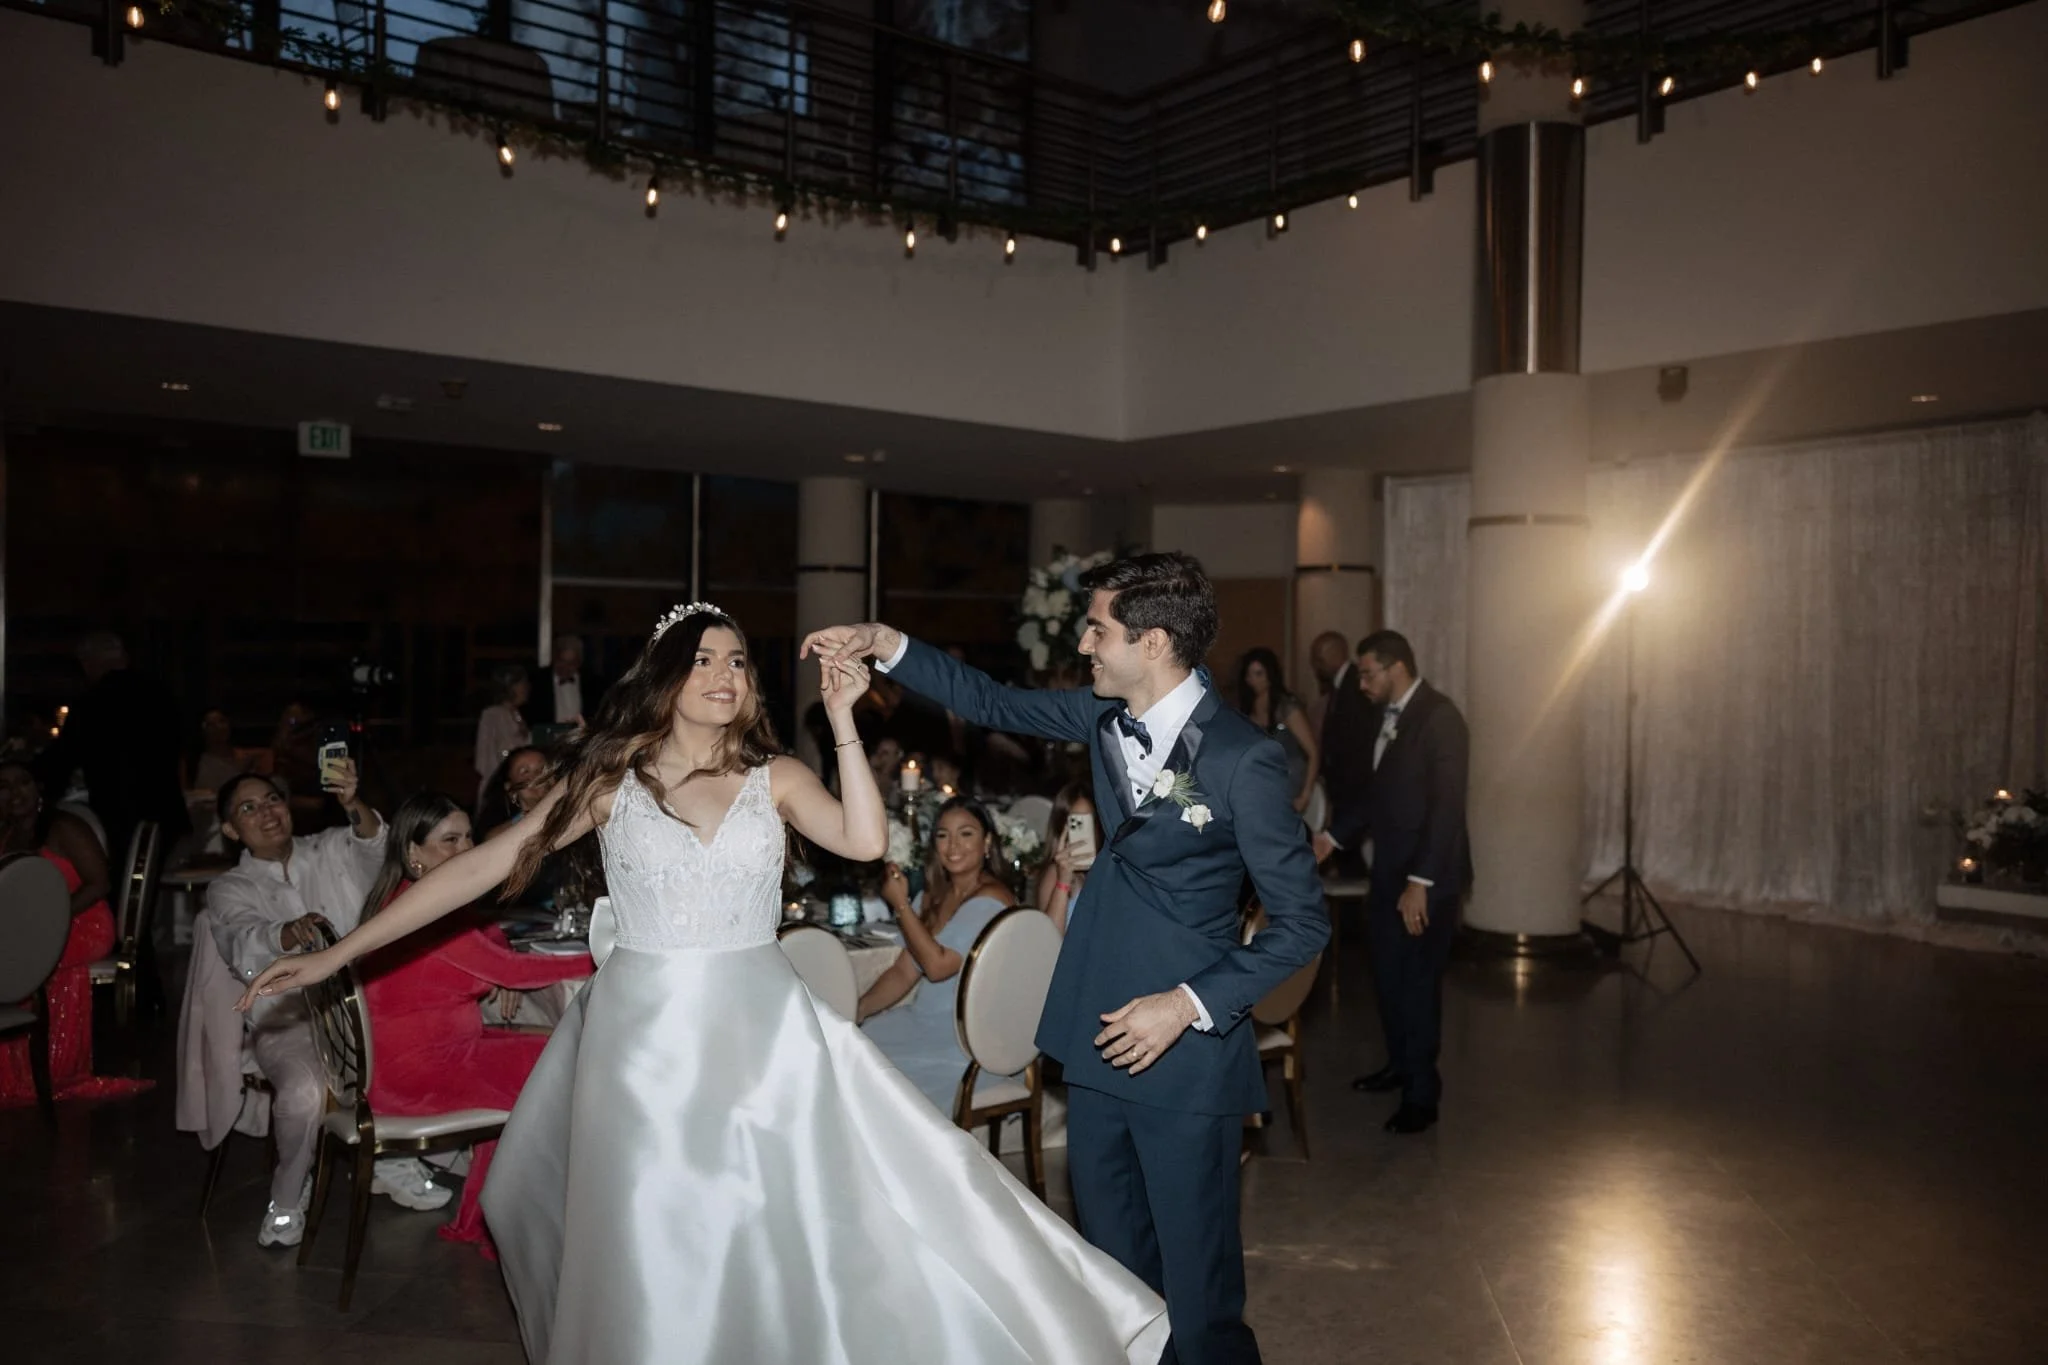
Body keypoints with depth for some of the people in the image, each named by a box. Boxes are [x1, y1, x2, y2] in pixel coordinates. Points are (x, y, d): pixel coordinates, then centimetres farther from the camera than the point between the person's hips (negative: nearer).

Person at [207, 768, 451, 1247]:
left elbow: (377, 848, -12)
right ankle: (287, 1198, -3)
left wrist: (355, 807, -35)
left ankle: (392, 1161, 5)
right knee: (304, 1091, -32)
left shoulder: (333, 849, 11)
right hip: (287, 1019, -3)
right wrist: (288, 934, -39)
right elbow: (244, 944, -15)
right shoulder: (229, 889, 7)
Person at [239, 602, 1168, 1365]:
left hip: (763, 1032, 1)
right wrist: (339, 953, -4)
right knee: (651, 1248, 9)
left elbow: (865, 841, -13)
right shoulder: (611, 778, 0)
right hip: (645, 1034, -1)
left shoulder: (775, 779, 2)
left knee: (788, 1225, 5)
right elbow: (487, 865, -2)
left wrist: (841, 719, -14)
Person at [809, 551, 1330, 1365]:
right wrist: (885, 644, 8)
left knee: (1198, 1297, 4)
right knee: (1117, 1270, 20)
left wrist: (1189, 1004, -18)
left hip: (1185, 1052, -7)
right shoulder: (1106, 717, 2)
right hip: (1101, 1036, 7)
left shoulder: (1241, 760, -18)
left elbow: (1303, 923, -13)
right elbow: (993, 703, 16)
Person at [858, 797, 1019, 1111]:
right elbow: (903, 972, 11)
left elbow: (937, 965, -18)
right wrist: (856, 1009, -3)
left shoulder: (990, 900, -13)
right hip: (926, 1021, 8)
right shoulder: (932, 897, 13)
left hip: (969, 1042, -8)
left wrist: (901, 905, -11)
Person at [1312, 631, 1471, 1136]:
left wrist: (1420, 882, -24)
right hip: (1388, 870, 8)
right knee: (1388, 974, 17)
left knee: (1418, 981, 0)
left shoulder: (1439, 717, -17)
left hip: (1425, 876, -8)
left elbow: (1447, 806, -22)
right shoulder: (1388, 716, 10)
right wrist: (1334, 836, 13)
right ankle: (1399, 1065, 35)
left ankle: (1422, 1095, 11)